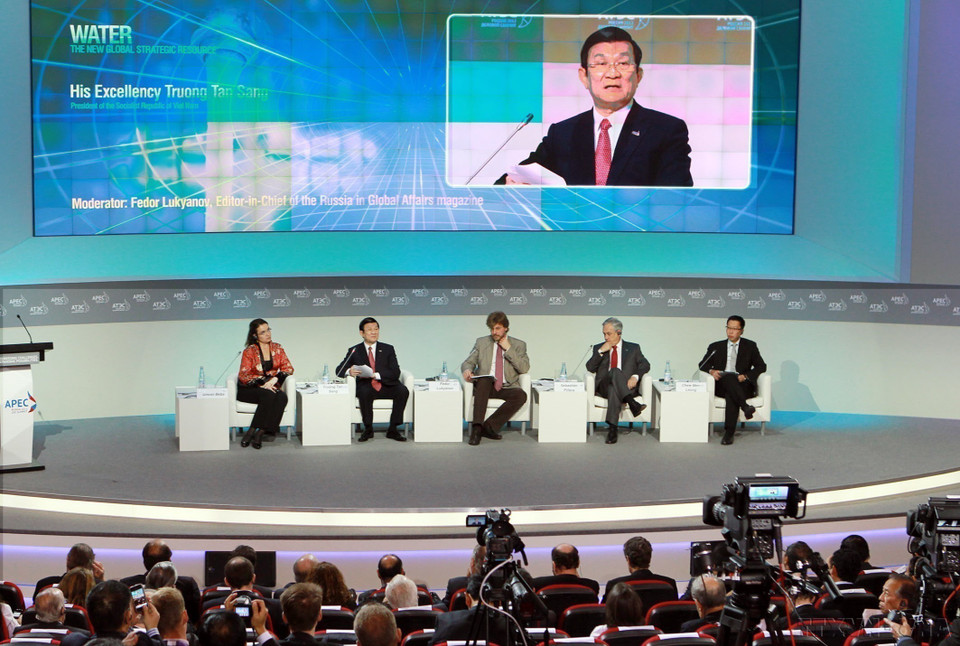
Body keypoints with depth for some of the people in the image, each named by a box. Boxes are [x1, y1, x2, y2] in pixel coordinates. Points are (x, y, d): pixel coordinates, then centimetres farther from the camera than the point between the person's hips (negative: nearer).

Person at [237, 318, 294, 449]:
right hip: (249, 390, -4)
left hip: (272, 387, 4)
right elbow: (244, 376, -9)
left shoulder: (277, 348, 11)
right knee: (268, 395, -36)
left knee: (282, 397, -31)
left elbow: (288, 368, 4)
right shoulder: (249, 351, -2)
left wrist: (274, 379, -16)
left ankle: (256, 432, -31)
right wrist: (263, 383, -24)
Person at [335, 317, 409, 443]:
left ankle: (392, 429, -19)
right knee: (364, 392, -36)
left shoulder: (388, 349, 11)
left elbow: (395, 373, -2)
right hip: (367, 387, -1)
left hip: (386, 386, 1)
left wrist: (375, 375, -18)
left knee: (403, 391, -28)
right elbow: (339, 371, 6)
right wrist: (349, 372, -20)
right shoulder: (355, 351, 10)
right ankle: (368, 429, -21)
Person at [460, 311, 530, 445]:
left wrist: (508, 349, -4)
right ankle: (477, 428, -43)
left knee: (521, 395, -32)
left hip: (507, 388, 0)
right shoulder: (481, 342, 17)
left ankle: (489, 426, -30)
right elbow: (468, 362, 13)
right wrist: (467, 370, -11)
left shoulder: (518, 345, 13)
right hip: (485, 387, 0)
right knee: (484, 379, -36)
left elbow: (524, 368, 0)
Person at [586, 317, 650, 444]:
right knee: (615, 371, -35)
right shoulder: (598, 348, 21)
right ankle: (632, 404, -51)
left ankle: (612, 429, -48)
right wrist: (601, 352, -4)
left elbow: (645, 365, 6)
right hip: (604, 387, 0)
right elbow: (590, 368, 8)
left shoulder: (633, 348, 18)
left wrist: (635, 376, -14)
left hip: (627, 387, 0)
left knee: (613, 389, -39)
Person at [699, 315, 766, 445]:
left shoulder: (750, 346, 16)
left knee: (731, 395, -36)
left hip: (743, 386, -1)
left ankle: (729, 433, -43)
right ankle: (745, 406, -54)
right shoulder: (716, 347, 20)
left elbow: (761, 366, 9)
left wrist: (745, 376, -10)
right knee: (729, 378, -36)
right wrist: (711, 371, -9)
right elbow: (703, 364, 16)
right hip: (721, 387, 1)